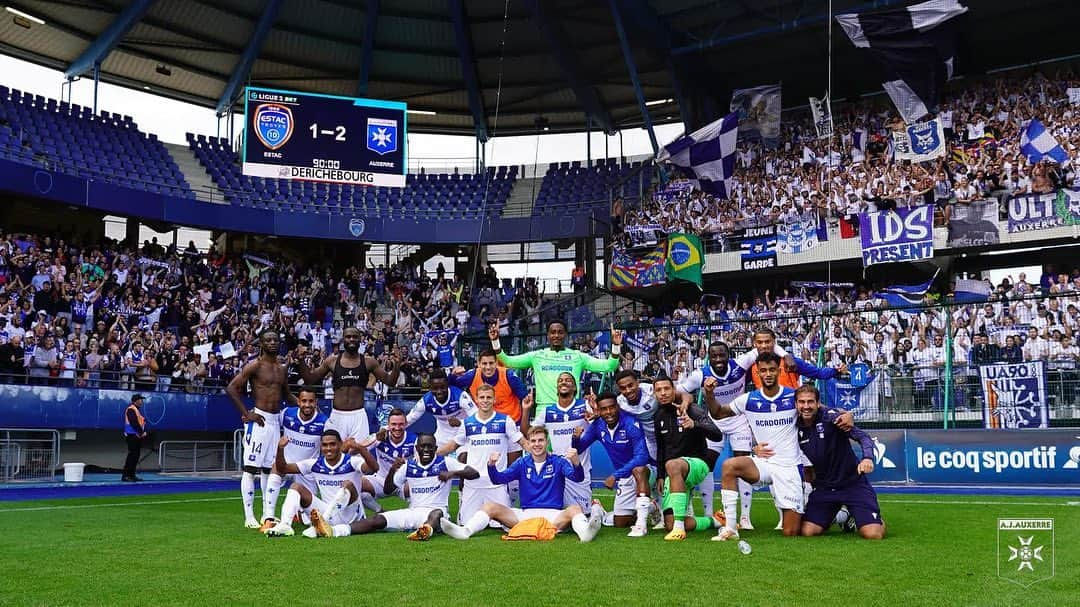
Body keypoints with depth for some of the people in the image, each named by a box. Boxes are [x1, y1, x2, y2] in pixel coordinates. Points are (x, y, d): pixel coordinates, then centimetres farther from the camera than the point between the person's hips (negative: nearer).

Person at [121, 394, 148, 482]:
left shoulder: (138, 409, 19)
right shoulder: (131, 409, -13)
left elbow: (142, 421, 17)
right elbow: (134, 423, -20)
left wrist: (144, 431, 5)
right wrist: (141, 432, -16)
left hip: (138, 436, 10)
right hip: (132, 436, -10)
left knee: (136, 455, 11)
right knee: (132, 455, -11)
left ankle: (132, 475, 17)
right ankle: (125, 476, -10)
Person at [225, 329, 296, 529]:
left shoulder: (282, 368, 14)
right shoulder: (255, 365, -7)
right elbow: (231, 388, -14)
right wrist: (246, 414, -15)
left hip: (276, 420, 7)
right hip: (259, 420, -7)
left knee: (270, 468, 12)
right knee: (250, 468, -5)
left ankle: (267, 514, 20)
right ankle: (249, 517, -4)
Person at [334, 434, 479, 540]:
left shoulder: (445, 463, 1)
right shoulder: (408, 465, 11)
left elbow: (475, 474, -8)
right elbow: (387, 490, 11)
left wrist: (452, 473, -26)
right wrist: (393, 470, -8)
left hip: (436, 510, -3)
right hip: (412, 511, 3)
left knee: (437, 513, -39)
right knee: (378, 520, -17)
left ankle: (426, 530, -73)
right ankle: (334, 530, -33)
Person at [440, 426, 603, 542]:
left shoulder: (558, 462, 4)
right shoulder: (522, 463, 12)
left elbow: (578, 478, -12)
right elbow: (499, 479, 2)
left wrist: (576, 462, -36)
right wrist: (492, 466, -21)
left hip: (553, 515, -3)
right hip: (525, 514, 3)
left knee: (575, 509, -33)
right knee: (491, 507, -13)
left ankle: (585, 532, -65)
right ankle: (465, 531, -36)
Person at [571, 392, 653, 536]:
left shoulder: (631, 424, -25)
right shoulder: (597, 426, -8)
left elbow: (641, 457, -33)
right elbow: (578, 449, 0)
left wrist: (615, 475, -36)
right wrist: (576, 438, -24)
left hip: (644, 472, -6)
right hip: (624, 478, 6)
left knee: (638, 469, -40)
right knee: (619, 522, 7)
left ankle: (642, 523, -36)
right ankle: (650, 511, 33)